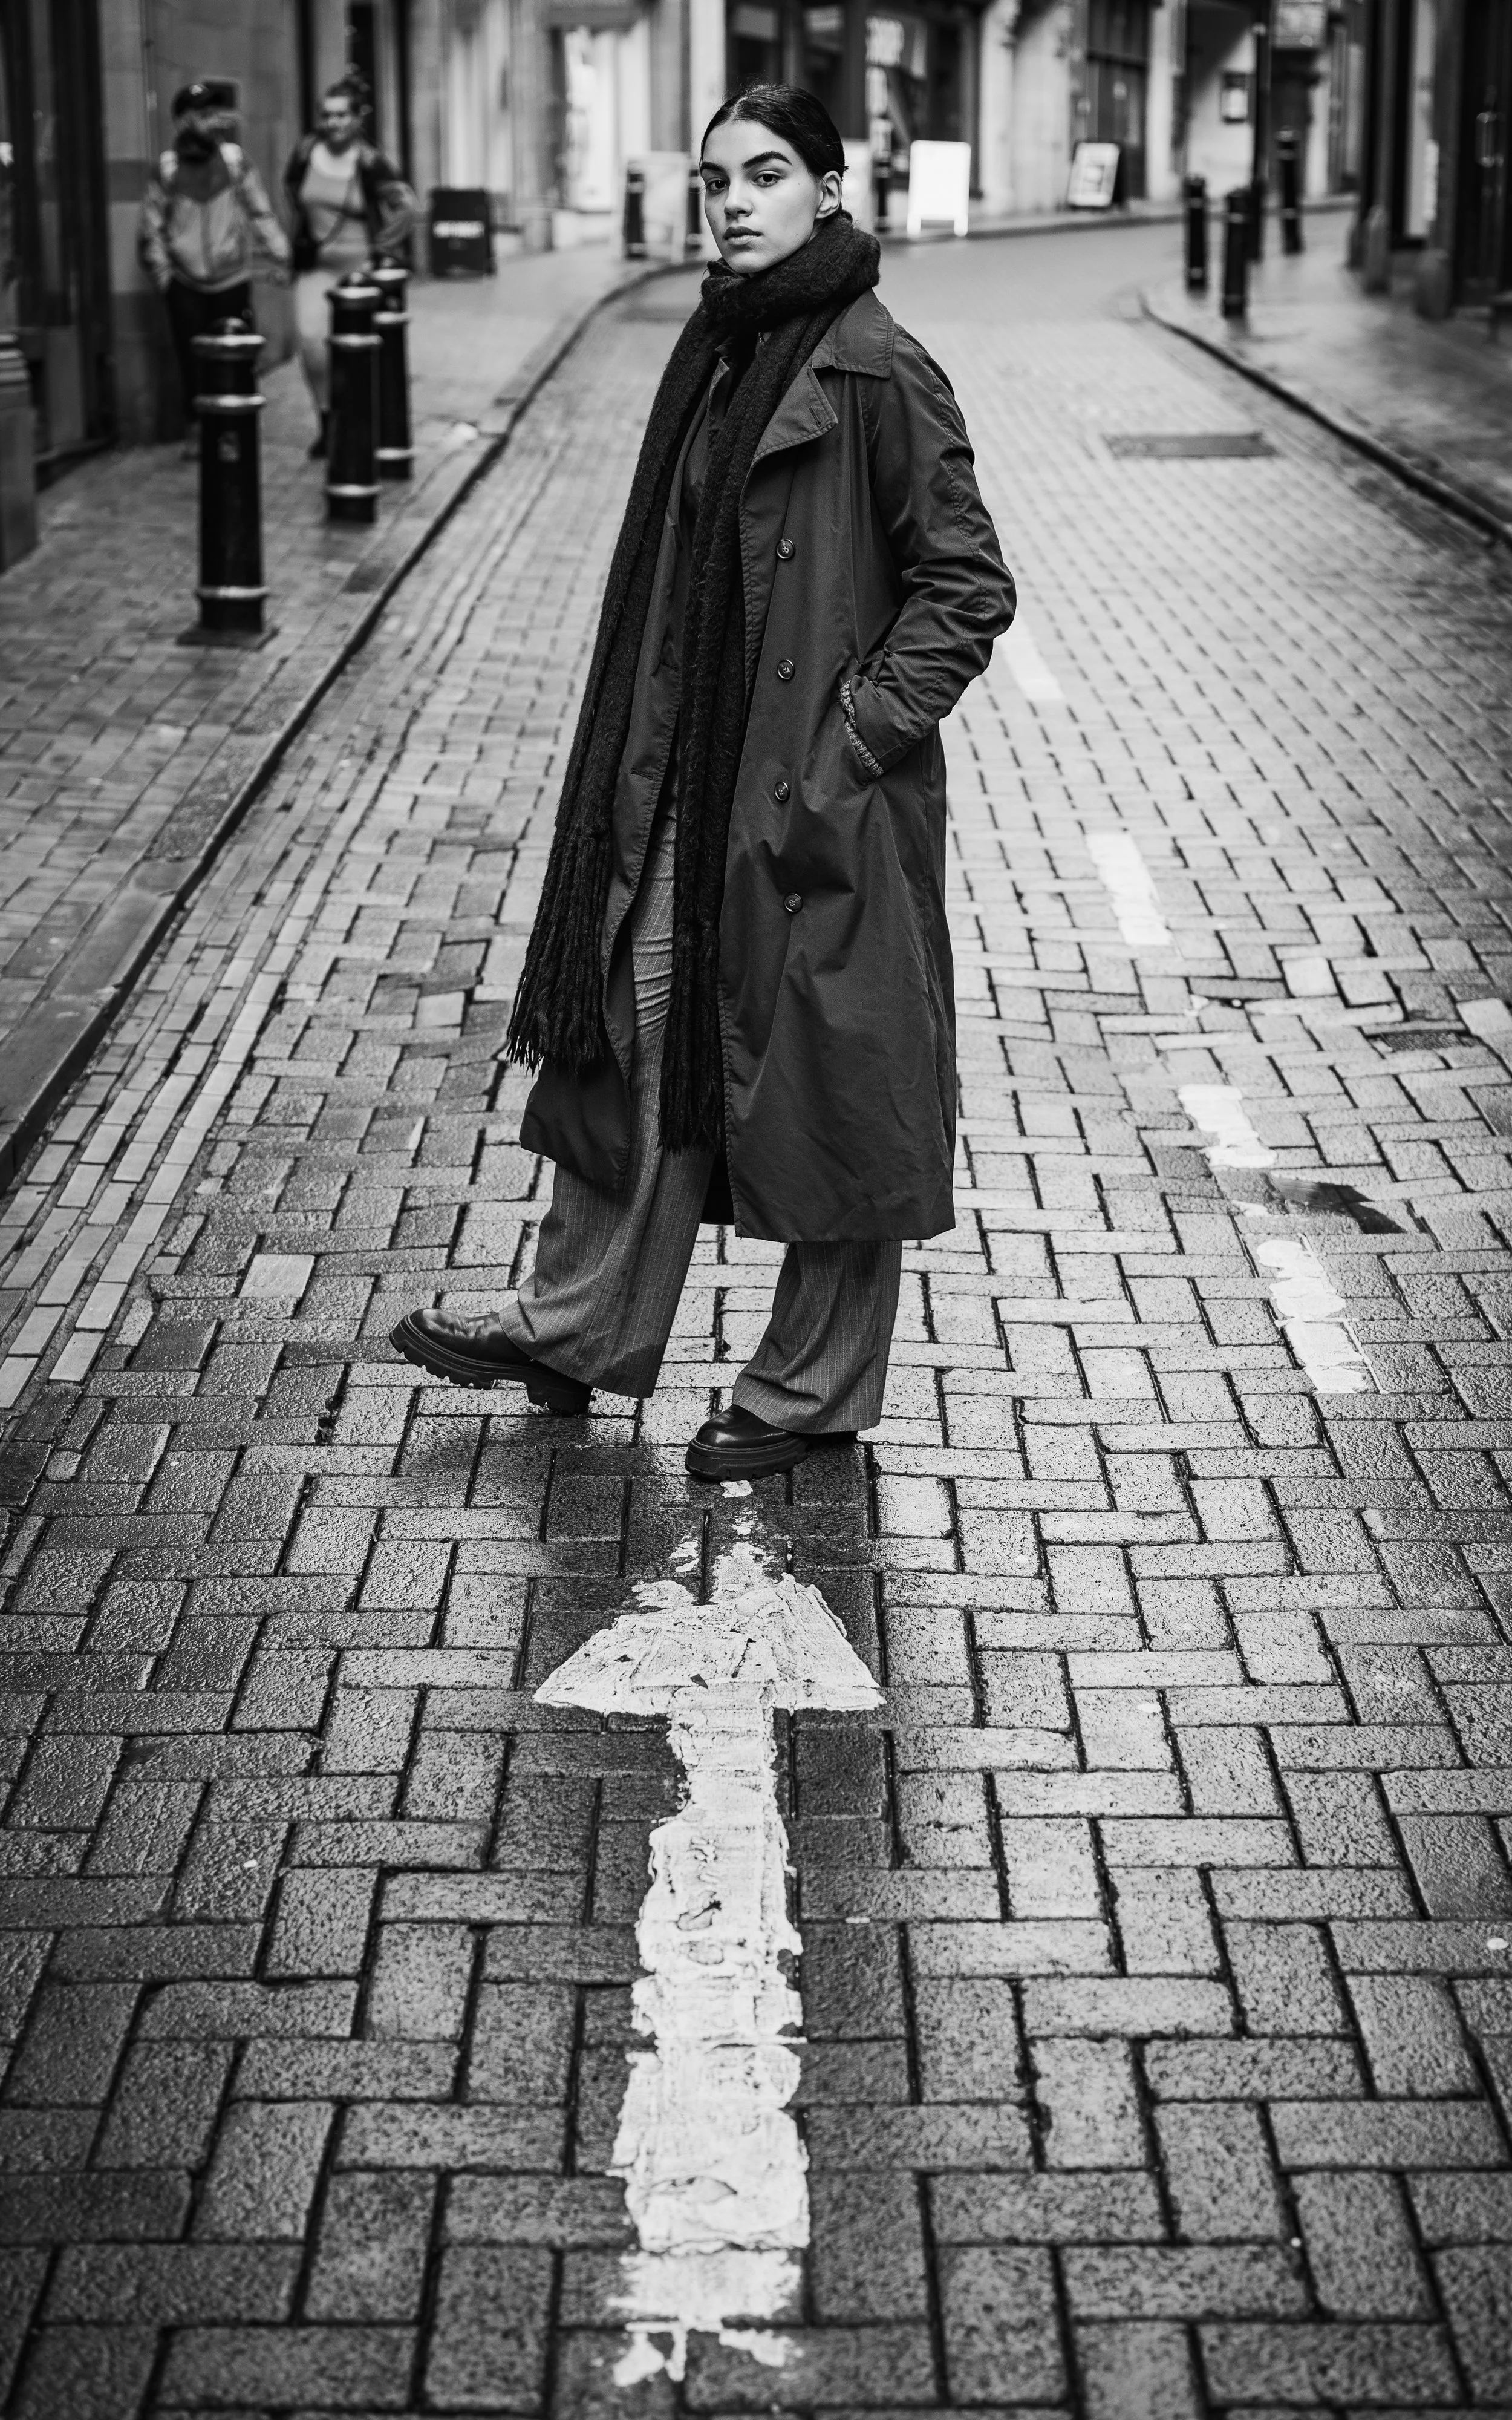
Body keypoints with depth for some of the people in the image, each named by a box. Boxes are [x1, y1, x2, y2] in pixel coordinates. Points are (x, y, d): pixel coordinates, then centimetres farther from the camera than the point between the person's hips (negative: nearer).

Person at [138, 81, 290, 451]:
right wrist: (161, 272, -3)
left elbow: (260, 214, 4)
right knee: (191, 357, -3)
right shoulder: (167, 170, -3)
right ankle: (195, 427, 10)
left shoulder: (235, 162, 0)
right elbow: (152, 228, 2)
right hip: (186, 283, -1)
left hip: (232, 279, 1)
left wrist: (279, 256, -1)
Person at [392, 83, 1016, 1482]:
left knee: (819, 1082, 4)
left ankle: (814, 1392, 18)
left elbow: (969, 589, -13)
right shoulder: (716, 355, 9)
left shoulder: (877, 372, -14)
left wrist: (850, 741, -17)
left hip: (820, 797, -7)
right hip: (687, 777, 7)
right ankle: (575, 1330, 25)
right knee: (641, 1043, 13)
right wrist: (646, 759, 13)